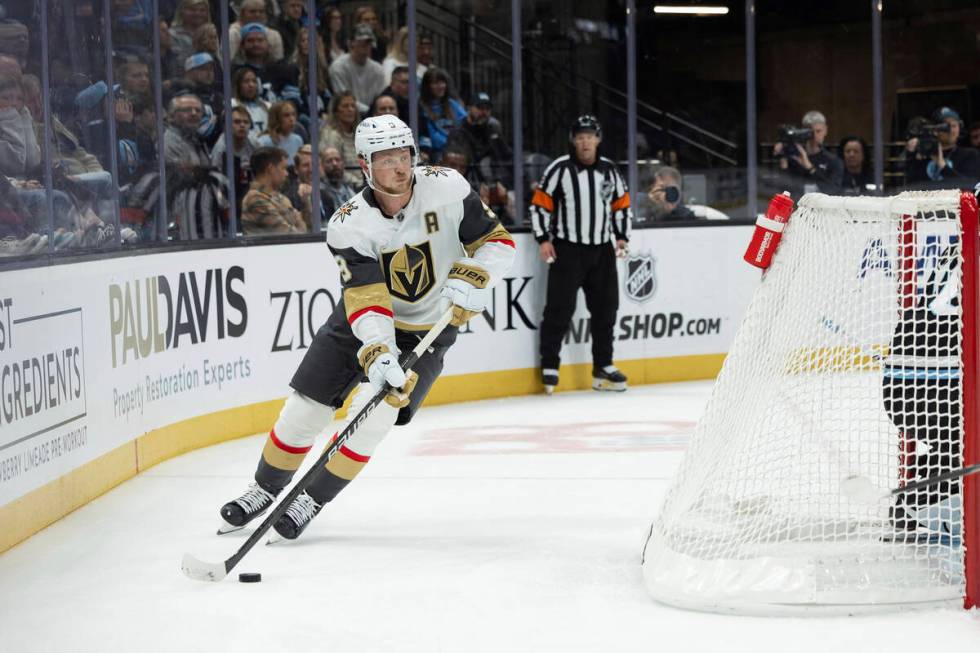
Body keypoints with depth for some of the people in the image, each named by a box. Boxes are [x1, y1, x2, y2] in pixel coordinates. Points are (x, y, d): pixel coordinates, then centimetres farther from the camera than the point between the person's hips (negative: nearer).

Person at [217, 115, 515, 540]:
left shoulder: (446, 188, -19)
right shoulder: (349, 226, -22)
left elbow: (496, 241, -11)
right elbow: (367, 299, -32)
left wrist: (471, 279, -31)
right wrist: (378, 354, -47)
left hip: (426, 330, -1)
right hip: (361, 322, 1)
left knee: (376, 409, -19)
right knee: (304, 407, 0)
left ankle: (314, 500, -2)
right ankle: (266, 489, 26)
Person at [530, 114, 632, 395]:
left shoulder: (609, 170, 7)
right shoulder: (559, 169, -7)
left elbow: (622, 204, 16)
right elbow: (540, 204, -5)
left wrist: (621, 236, 7)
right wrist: (543, 240, -10)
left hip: (602, 249, 5)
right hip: (567, 249, -5)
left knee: (606, 307, 7)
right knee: (560, 308, -8)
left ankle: (603, 367, 17)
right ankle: (549, 366, 1)